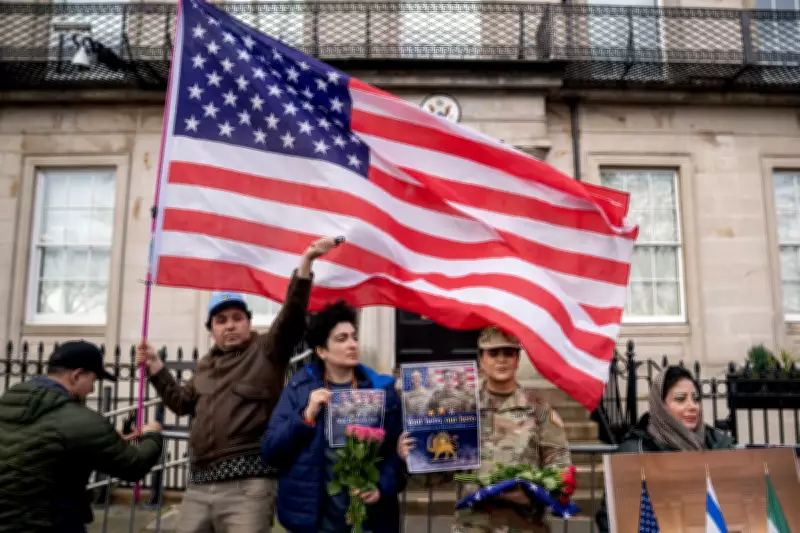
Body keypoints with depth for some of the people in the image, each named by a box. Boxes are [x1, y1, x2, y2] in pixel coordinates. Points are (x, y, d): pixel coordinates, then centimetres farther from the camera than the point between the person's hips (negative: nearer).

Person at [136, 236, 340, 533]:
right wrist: (154, 366, 22)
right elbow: (182, 403, 29)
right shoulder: (206, 366, 22)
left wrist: (305, 263, -27)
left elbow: (292, 315, -14)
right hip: (199, 484, 7)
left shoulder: (266, 351, 0)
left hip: (247, 484, -7)